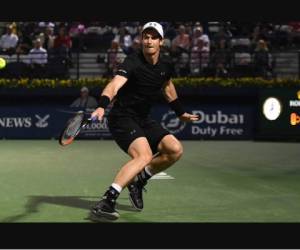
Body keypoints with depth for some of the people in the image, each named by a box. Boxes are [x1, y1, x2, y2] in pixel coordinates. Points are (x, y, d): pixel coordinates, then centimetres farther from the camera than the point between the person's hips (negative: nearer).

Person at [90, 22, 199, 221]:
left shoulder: (166, 65, 3)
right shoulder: (133, 62, -19)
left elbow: (167, 86, 25)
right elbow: (114, 85, -36)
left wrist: (181, 112, 32)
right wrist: (102, 106, -54)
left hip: (143, 119, 8)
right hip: (122, 118, -8)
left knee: (175, 150, -5)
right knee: (144, 156, -29)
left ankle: (138, 180, 14)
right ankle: (106, 203, -36)